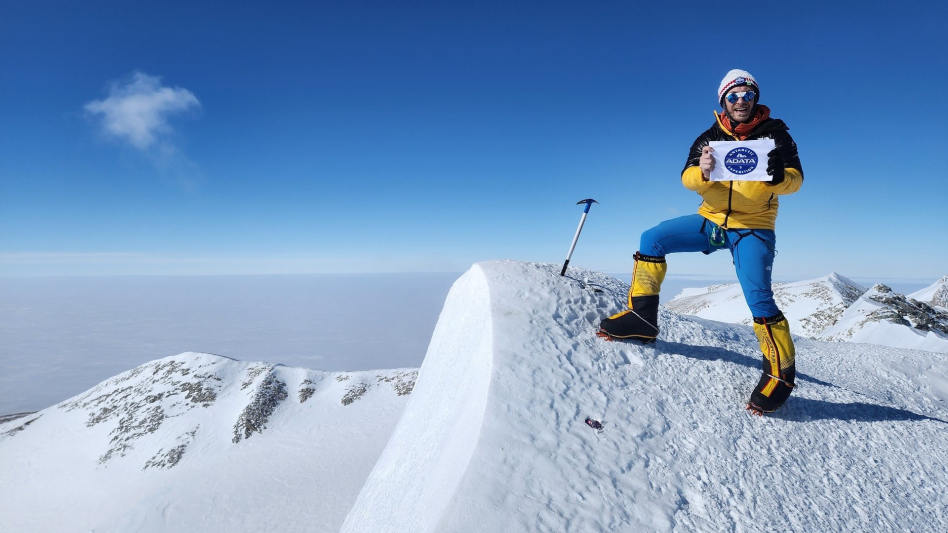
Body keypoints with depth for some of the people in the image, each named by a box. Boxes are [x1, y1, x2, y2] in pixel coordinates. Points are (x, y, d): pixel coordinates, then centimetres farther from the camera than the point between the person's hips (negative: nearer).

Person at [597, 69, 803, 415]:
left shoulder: (774, 134, -2)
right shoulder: (710, 138, 4)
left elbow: (795, 180, -9)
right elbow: (688, 179, -7)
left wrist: (779, 176, -33)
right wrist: (702, 171, -31)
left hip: (752, 229, -3)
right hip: (711, 221, 3)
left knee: (758, 298, -16)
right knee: (652, 239, -12)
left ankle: (780, 372, 3)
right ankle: (642, 317, -6)